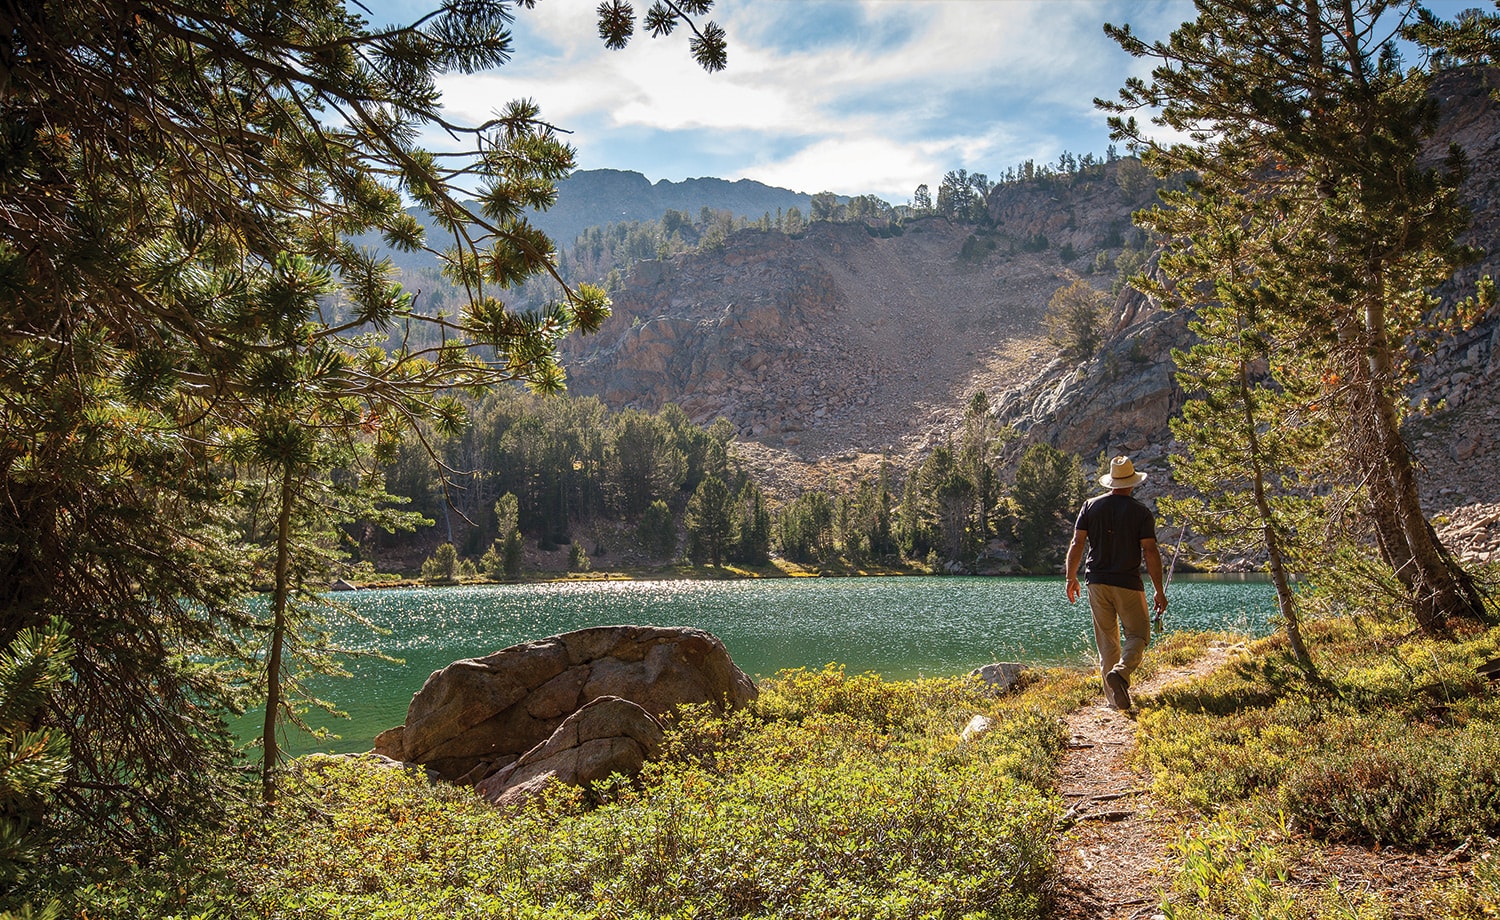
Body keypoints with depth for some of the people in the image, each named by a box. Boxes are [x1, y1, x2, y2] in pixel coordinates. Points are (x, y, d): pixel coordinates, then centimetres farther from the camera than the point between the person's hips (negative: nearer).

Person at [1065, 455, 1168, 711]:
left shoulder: (1091, 506, 4)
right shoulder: (1141, 512, -5)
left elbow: (1077, 543, 0)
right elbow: (1150, 552, -9)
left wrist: (1071, 578, 8)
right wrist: (1160, 591, -4)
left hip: (1097, 582, 3)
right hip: (1128, 584, -3)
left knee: (1107, 640, 11)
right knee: (1138, 635, 7)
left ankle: (1113, 695, 11)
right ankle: (1120, 672, -21)